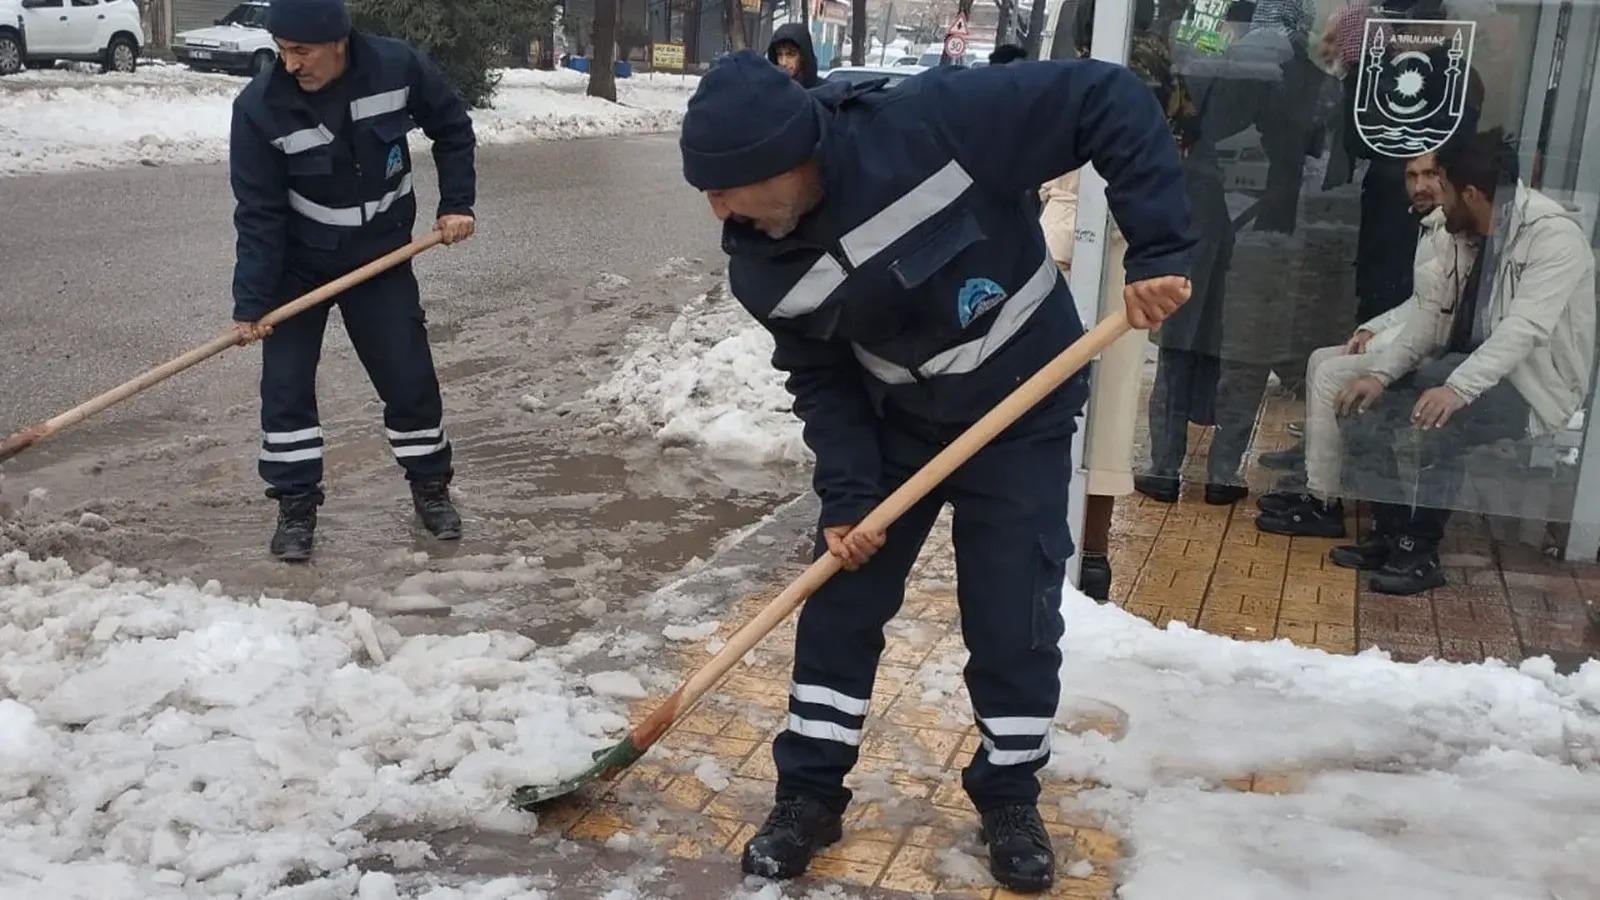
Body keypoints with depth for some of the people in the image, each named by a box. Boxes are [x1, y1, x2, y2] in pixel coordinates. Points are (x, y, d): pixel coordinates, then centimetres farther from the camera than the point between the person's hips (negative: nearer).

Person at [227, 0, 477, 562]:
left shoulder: (398, 67, -19)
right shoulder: (260, 107, -22)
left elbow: (452, 129, 0)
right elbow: (259, 213, -18)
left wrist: (457, 203, -7)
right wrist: (250, 304, -21)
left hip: (380, 256, 1)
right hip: (297, 263, -1)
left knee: (409, 377, 3)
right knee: (285, 383, -5)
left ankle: (430, 486, 22)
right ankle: (296, 508, 8)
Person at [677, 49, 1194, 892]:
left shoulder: (931, 125, -32)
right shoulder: (764, 266, -16)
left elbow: (1107, 96, -28)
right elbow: (821, 378, -4)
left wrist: (1158, 245, -32)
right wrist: (847, 492, -13)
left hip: (1022, 413, -3)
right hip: (895, 422, 4)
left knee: (1014, 620, 1)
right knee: (839, 600, 5)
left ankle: (1010, 800, 24)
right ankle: (809, 794, 23)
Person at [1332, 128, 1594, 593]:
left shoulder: (1553, 236, -20)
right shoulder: (1468, 233, 6)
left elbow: (1524, 329, -31)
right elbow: (1431, 311, 3)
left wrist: (1458, 388, -44)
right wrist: (1380, 372, -11)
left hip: (1531, 386, -8)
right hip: (1465, 369, 8)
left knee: (1432, 426, -32)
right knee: (1367, 412, -8)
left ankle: (1421, 553, -14)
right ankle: (1389, 535, 4)